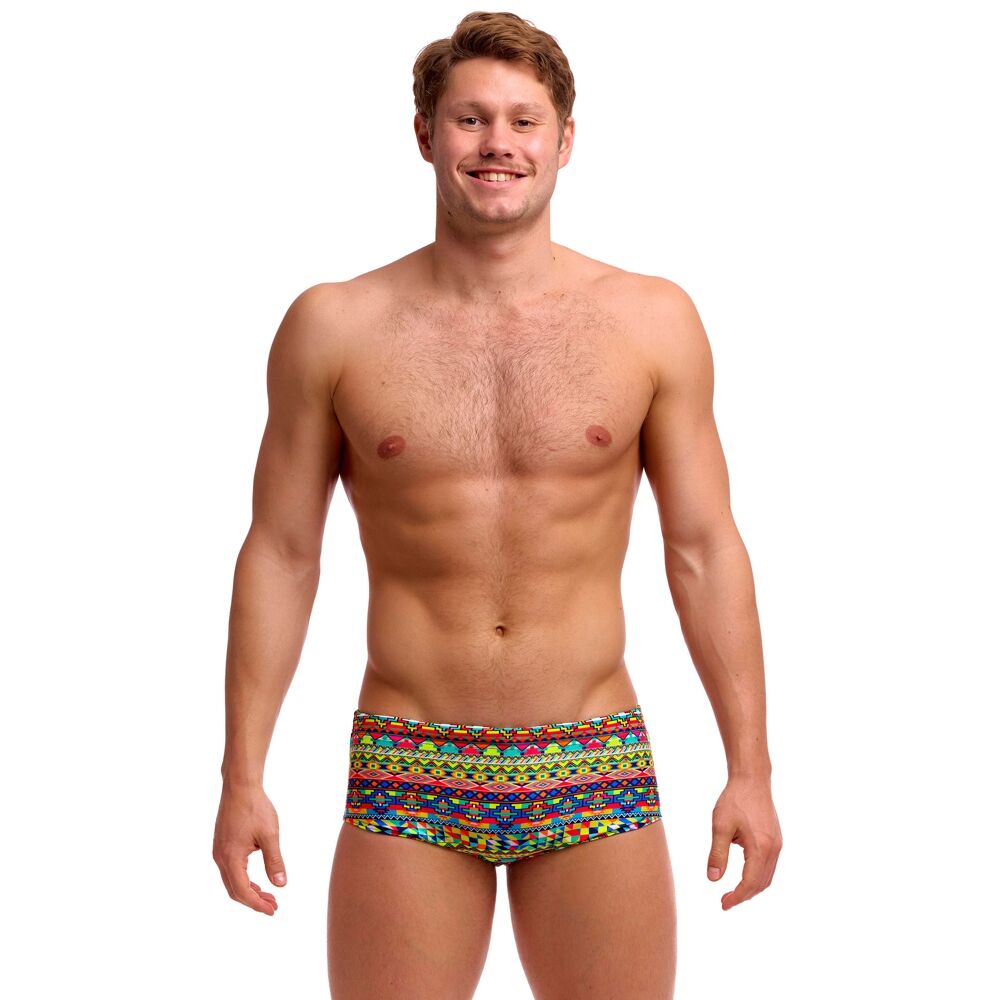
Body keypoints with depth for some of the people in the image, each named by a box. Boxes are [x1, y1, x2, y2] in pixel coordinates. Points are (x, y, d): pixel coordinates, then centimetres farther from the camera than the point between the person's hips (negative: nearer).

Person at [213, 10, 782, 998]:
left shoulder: (652, 321, 1)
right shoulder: (334, 327, 1)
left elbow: (703, 549, 4)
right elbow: (281, 552, 4)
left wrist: (750, 768, 1)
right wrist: (243, 776, 1)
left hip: (594, 770, 1)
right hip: (406, 778, 0)